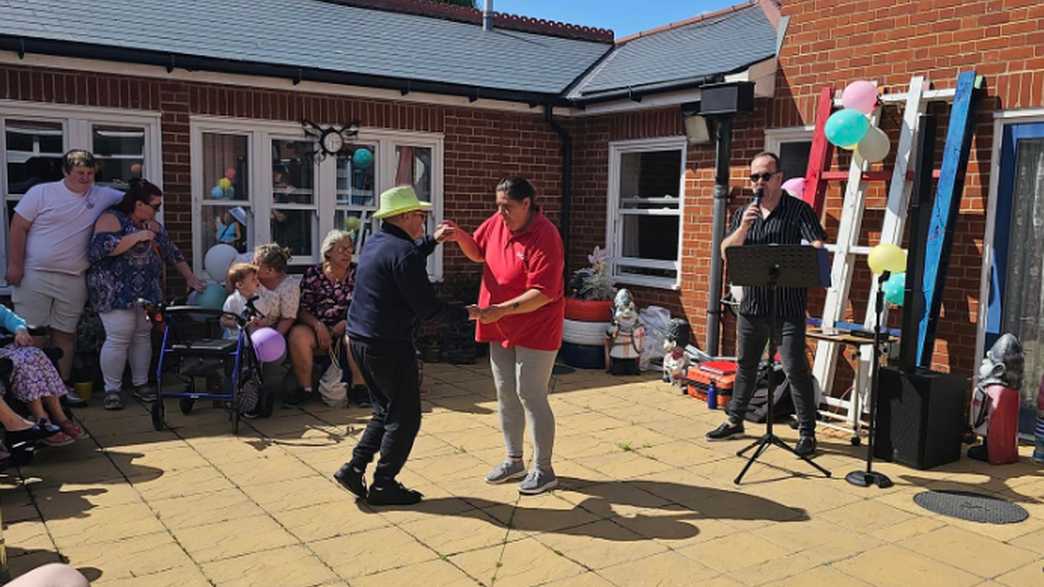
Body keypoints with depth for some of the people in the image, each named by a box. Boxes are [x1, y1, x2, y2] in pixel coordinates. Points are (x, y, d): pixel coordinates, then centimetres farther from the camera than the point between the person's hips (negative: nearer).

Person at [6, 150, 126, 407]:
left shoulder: (101, 196, 8)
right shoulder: (41, 192, -2)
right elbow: (18, 227, -3)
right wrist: (14, 264, -8)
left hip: (73, 280, 4)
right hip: (34, 275, -3)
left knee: (65, 334, 10)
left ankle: (63, 386, 18)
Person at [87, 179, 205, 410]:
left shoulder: (152, 225, 15)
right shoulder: (112, 218, -9)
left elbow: (171, 252, 21)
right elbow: (101, 247, -24)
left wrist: (190, 277, 18)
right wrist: (137, 237, -21)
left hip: (147, 292, 7)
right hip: (116, 292, -7)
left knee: (143, 336, 9)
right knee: (118, 339, -10)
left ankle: (140, 383, 21)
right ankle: (112, 389, 2)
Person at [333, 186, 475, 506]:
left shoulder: (376, 243, 10)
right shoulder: (403, 252, -19)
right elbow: (427, 307, -19)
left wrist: (433, 241, 31)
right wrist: (466, 313, -7)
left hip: (360, 339, 9)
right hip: (389, 345, -9)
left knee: (386, 411, 21)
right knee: (405, 418, 5)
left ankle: (354, 468, 17)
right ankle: (383, 485, 11)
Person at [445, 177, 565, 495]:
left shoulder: (545, 237, -21)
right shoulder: (497, 222, 1)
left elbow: (542, 294, -25)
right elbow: (477, 252, 16)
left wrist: (501, 309, -31)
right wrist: (460, 236, -5)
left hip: (535, 329, -8)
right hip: (501, 328, 8)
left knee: (531, 396, -4)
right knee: (505, 394, 13)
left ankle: (543, 470, 10)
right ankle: (513, 462, 28)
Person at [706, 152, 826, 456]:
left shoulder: (799, 210, -2)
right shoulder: (743, 214, 12)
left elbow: (817, 245, -14)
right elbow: (725, 252, 3)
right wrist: (742, 228, -14)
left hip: (788, 307, -5)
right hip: (751, 303, 5)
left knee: (795, 368, -5)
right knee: (745, 365, 16)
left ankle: (807, 431, 6)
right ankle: (734, 421, 29)